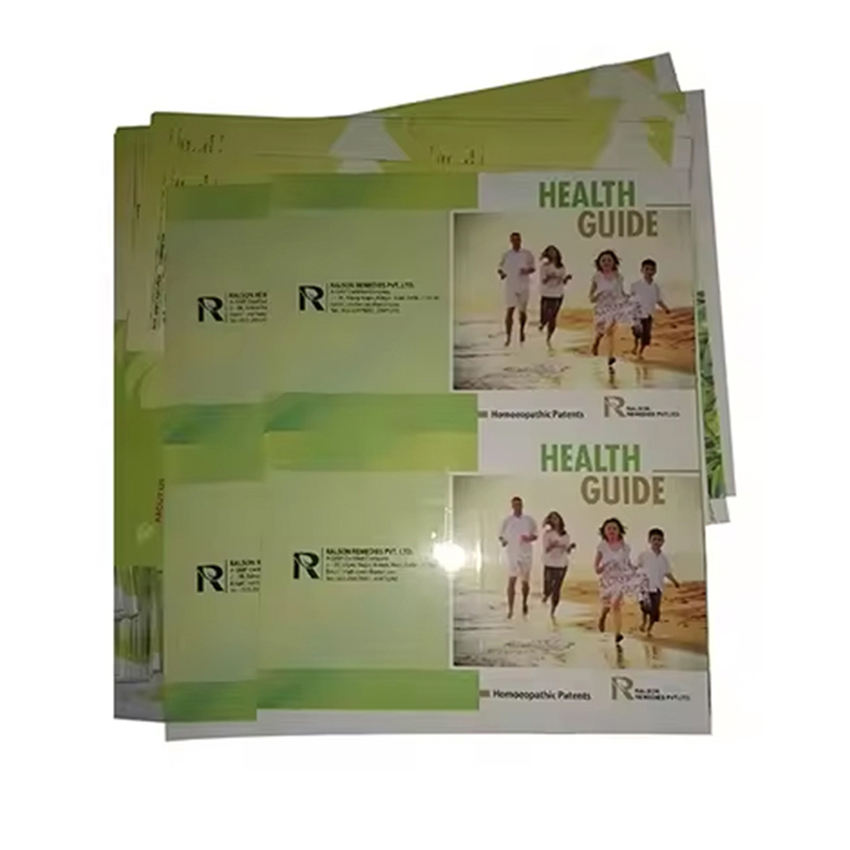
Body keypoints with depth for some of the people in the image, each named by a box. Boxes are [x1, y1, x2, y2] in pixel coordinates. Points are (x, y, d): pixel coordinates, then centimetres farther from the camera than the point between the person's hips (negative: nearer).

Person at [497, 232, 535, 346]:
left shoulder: (527, 254, 1)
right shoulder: (506, 255, 4)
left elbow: (533, 268, 7)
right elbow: (500, 268, 12)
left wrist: (527, 271, -15)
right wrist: (501, 273, -10)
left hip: (523, 286, 0)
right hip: (510, 286, 0)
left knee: (522, 311, 10)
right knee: (509, 310, -10)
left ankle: (522, 330, 38)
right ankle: (508, 337, -9)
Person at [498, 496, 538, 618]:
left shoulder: (529, 520, 2)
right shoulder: (507, 520, -1)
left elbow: (535, 535, 10)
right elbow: (501, 535, 6)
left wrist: (529, 538, -12)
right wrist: (502, 541, -16)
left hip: (526, 554, 2)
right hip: (512, 554, -2)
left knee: (526, 582, 12)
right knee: (511, 581, -12)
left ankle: (524, 603, 37)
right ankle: (510, 609, -9)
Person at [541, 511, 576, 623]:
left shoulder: (565, 534, 6)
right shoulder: (547, 534, -5)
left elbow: (567, 551, 9)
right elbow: (545, 550, -9)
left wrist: (570, 546, -11)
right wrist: (551, 546, -28)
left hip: (562, 564, 3)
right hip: (549, 564, -3)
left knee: (557, 590, 3)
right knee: (548, 590, -6)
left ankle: (552, 612, 19)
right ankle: (546, 595, 30)